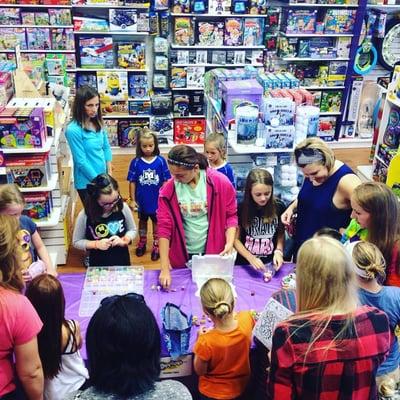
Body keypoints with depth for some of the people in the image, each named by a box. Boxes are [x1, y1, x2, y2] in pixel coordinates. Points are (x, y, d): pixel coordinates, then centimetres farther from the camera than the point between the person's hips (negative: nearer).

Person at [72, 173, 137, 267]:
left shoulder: (123, 208, -14)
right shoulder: (85, 215, -19)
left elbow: (132, 230, 2)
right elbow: (76, 242, -7)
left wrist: (124, 240, -17)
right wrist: (96, 244, -21)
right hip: (98, 265, -2)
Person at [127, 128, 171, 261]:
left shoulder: (160, 161, -14)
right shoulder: (135, 162, -12)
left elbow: (166, 181, -8)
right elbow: (132, 182, -6)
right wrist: (132, 199, -4)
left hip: (157, 200, -1)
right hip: (142, 200, 1)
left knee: (157, 221, 15)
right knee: (142, 220, 22)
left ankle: (156, 245, 31)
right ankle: (142, 243, 40)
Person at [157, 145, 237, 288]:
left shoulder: (220, 183, -14)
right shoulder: (168, 191, -12)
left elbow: (231, 215, -3)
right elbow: (164, 227, -11)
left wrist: (230, 243, -18)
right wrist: (164, 268, -14)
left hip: (214, 252, 0)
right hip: (182, 255, 1)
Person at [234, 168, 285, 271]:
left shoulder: (279, 207, -4)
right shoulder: (241, 209, -8)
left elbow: (281, 234, 9)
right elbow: (236, 239, -2)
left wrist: (278, 251, -9)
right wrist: (251, 258, -14)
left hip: (271, 264, 2)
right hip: (245, 264, -2)